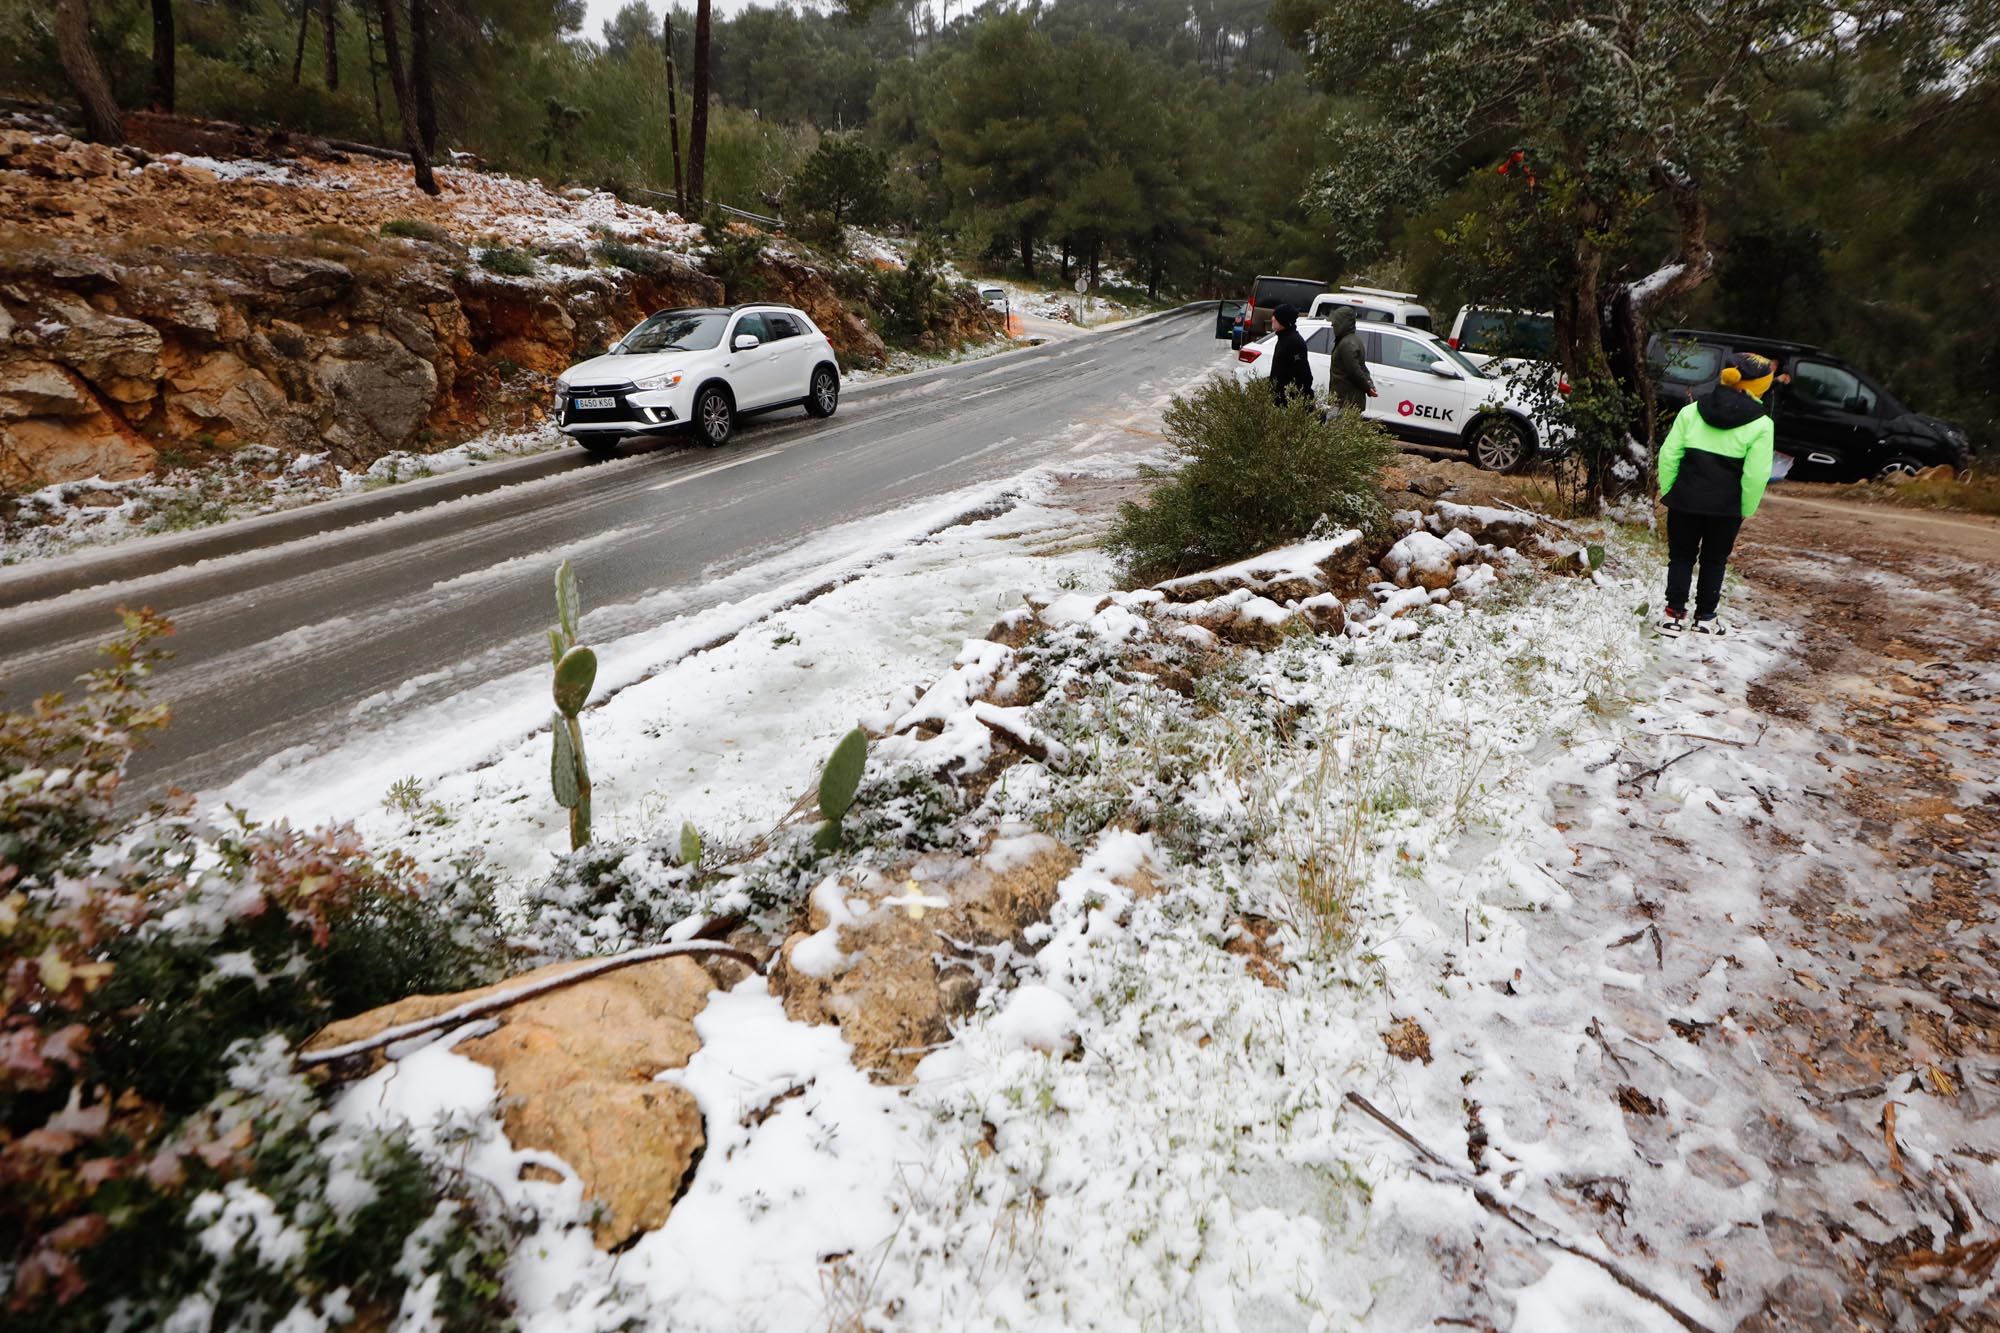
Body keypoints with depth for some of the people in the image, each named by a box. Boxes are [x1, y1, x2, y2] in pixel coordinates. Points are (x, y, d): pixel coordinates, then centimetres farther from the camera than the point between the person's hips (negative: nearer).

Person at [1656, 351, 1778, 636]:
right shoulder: (1761, 425, -7)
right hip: (1726, 506, -1)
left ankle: (1674, 615, 9)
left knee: (1681, 557, 12)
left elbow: (1669, 454, -3)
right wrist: (1746, 510, 0)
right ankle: (1705, 618, 18)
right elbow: (1756, 475, -11)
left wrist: (1667, 491, 5)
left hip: (1685, 500, 1)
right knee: (1713, 561, 13)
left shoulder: (1692, 411, -1)